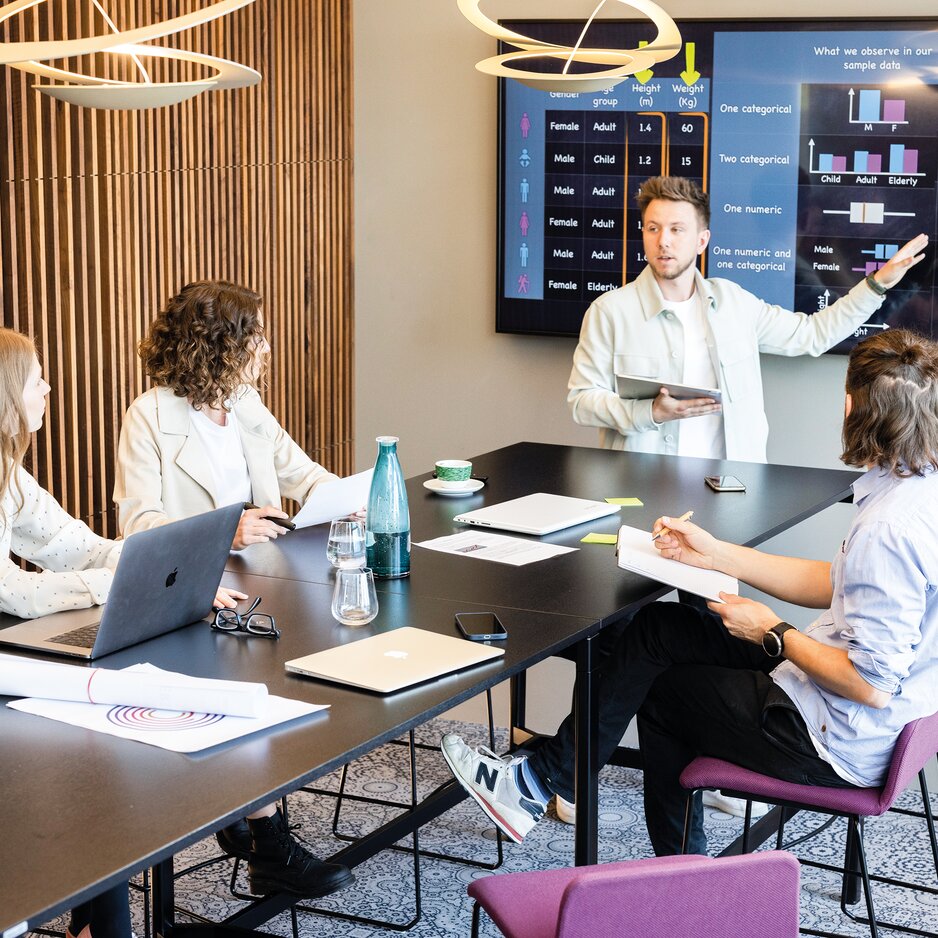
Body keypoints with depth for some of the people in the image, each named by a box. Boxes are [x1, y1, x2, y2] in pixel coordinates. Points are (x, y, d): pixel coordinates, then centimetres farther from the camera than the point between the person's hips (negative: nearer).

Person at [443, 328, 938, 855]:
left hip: (838, 744, -9)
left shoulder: (888, 530, -30)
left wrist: (773, 633, -14)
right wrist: (714, 554, 11)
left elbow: (871, 685, -29)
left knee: (658, 688, 11)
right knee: (658, 629, 13)